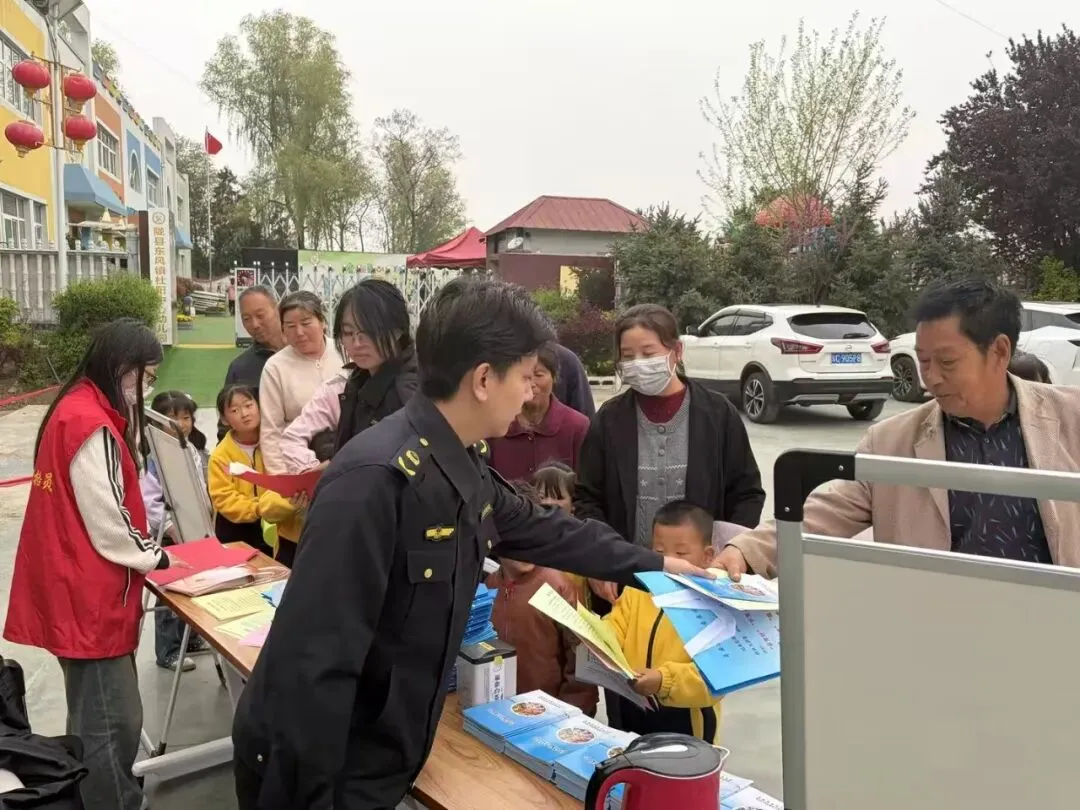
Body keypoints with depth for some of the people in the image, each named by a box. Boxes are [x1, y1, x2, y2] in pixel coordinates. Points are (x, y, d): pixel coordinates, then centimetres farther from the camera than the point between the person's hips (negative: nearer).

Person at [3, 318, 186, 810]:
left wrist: (144, 543, 6)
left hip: (77, 589, 11)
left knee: (94, 716, 21)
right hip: (88, 596, -11)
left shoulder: (78, 408, 11)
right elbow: (106, 523, -20)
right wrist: (152, 557, -4)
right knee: (111, 721, -1)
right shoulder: (91, 423, -21)